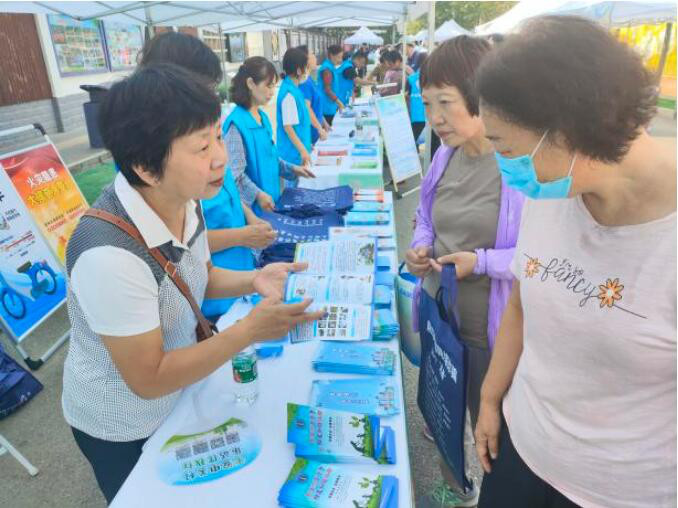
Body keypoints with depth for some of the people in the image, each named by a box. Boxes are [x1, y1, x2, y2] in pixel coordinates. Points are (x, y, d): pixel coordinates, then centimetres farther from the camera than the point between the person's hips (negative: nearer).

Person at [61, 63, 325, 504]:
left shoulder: (183, 199, -15)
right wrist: (249, 331, -32)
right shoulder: (109, 255, -38)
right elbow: (149, 380, -28)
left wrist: (253, 281, -14)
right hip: (123, 427, -6)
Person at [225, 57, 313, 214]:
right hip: (251, 205, -8)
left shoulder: (262, 117, 7)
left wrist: (291, 169, 9)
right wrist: (257, 195, -26)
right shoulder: (236, 123, -18)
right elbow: (234, 172, -21)